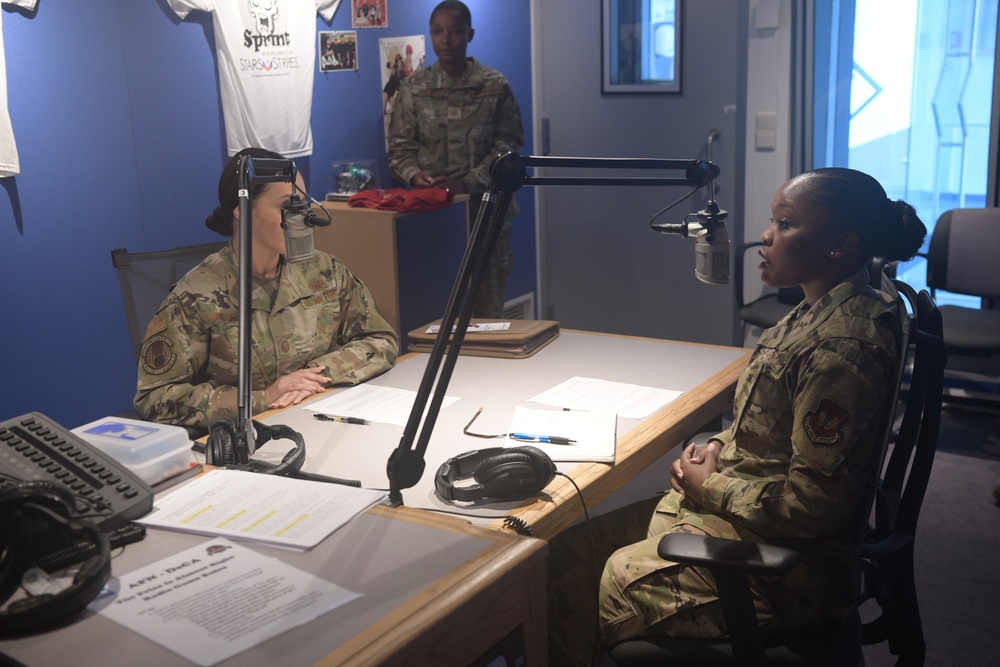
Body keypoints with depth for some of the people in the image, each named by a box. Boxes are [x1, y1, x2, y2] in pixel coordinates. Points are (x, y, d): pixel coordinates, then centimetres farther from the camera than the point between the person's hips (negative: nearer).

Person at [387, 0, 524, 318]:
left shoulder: (495, 85, 1)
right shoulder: (413, 87, 5)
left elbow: (508, 143, -3)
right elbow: (401, 146, 5)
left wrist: (468, 183, -16)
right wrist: (414, 174, -17)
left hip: (485, 206, 0)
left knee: (487, 300, 6)